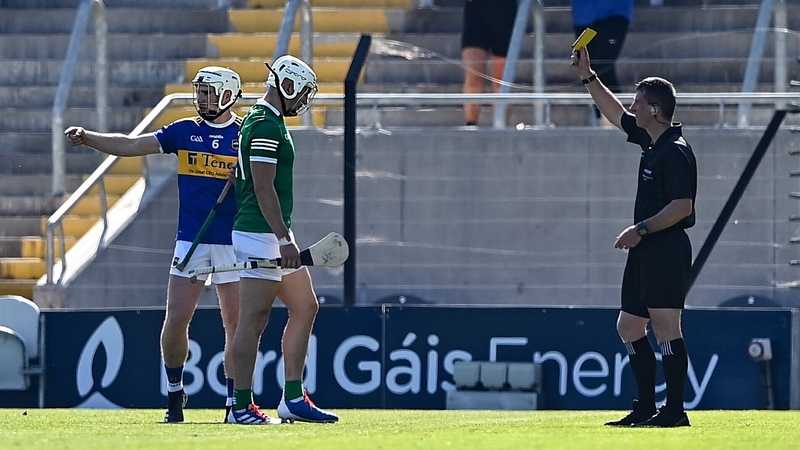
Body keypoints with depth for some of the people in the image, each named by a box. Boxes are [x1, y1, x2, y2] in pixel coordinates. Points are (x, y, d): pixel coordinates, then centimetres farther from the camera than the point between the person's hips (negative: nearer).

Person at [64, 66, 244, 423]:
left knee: (236, 324, 0)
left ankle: (235, 401, 8)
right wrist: (87, 138, -10)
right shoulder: (185, 131, 6)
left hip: (234, 243, -2)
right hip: (190, 240, 2)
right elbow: (130, 146, 1)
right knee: (176, 320, -3)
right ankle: (174, 392, 15)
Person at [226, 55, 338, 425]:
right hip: (261, 236, -11)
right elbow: (263, 189, -20)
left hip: (276, 236, 11)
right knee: (254, 320, -8)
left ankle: (293, 399, 14)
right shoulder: (265, 125, -15)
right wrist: (284, 240, -23)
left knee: (305, 307, 13)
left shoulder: (267, 122, 18)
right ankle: (242, 406, -7)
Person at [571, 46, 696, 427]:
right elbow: (615, 114, 28)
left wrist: (641, 229, -20)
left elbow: (681, 206, -22)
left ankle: (674, 411, -12)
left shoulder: (675, 152, -15)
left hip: (667, 249, -11)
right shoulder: (651, 141, 14)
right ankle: (646, 408, 15)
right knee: (629, 326, 13)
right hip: (647, 251, 11)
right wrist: (587, 76, 26)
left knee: (665, 327, -12)